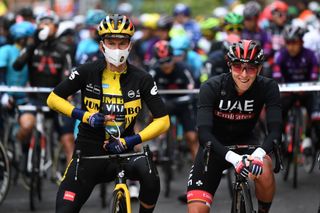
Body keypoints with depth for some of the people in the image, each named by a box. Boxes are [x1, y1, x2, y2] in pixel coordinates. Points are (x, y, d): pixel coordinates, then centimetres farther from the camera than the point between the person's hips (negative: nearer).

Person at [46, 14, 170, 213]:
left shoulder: (141, 79, -6)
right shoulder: (88, 72, -6)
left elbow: (163, 121, -7)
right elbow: (53, 99, 3)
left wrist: (132, 140, -19)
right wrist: (84, 115, -12)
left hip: (122, 151, 0)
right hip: (88, 151, 0)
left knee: (150, 175, -32)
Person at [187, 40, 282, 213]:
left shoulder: (268, 87, -19)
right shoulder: (211, 87, -23)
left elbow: (275, 130, -26)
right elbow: (204, 133, -32)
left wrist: (258, 153, -49)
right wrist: (232, 157, -49)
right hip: (215, 147, 0)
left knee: (264, 169, -34)